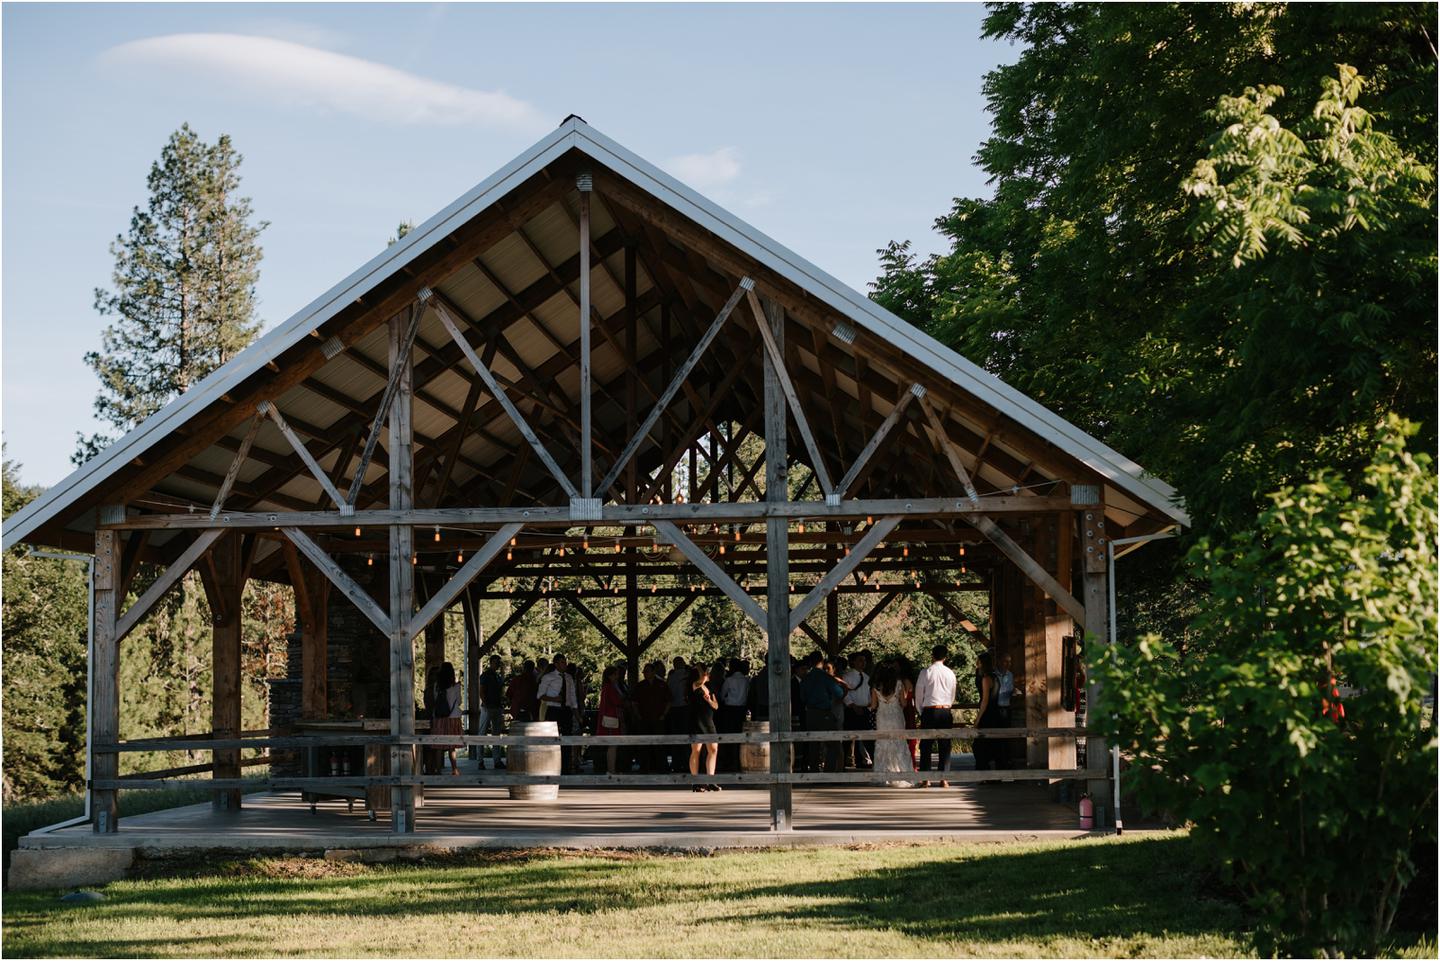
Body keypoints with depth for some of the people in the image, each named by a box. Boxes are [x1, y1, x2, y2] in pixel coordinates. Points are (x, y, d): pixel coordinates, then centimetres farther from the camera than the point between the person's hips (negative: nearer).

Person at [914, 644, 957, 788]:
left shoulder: (925, 673, -5)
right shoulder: (950, 674, 3)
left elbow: (918, 696, 1)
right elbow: (952, 697, 11)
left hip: (929, 711, -2)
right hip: (945, 711, 2)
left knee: (926, 746, 4)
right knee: (944, 746, 5)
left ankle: (925, 779, 1)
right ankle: (943, 779, 1)